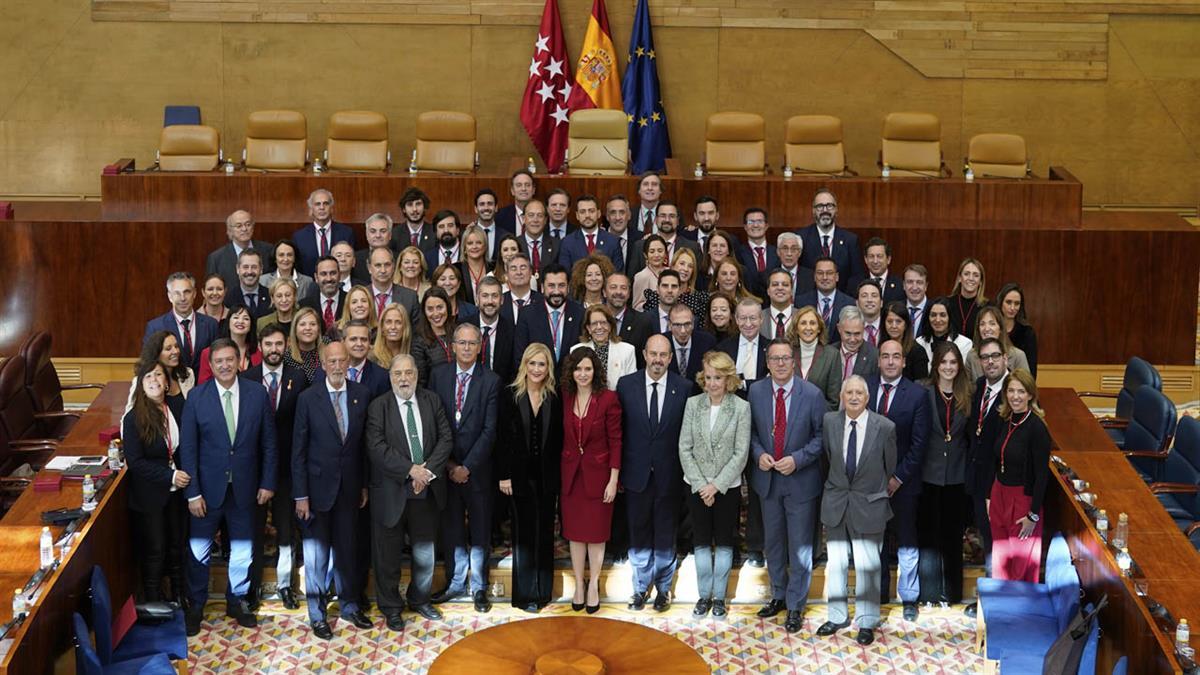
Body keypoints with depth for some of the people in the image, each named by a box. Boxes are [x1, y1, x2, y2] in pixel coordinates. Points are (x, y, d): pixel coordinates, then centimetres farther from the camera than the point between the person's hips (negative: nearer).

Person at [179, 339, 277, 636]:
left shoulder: (257, 394, -4)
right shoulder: (197, 397, -8)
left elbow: (268, 442, 2)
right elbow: (188, 448, -7)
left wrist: (267, 483, 0)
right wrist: (193, 492, -10)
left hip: (244, 486, 1)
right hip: (209, 486, -1)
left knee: (243, 550, 13)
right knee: (199, 549, 8)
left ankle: (237, 601, 32)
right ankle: (196, 605, 26)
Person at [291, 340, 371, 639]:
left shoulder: (362, 395, 0)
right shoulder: (308, 398, -8)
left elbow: (365, 442, 5)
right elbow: (299, 450, -6)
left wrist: (365, 485, 5)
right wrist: (300, 495, -8)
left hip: (350, 487, 3)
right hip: (318, 487, -2)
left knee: (347, 547, 13)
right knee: (317, 553, 5)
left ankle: (349, 604, 30)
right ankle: (317, 614, 18)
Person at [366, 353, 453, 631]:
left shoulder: (432, 401, 4)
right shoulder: (378, 407, -6)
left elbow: (446, 438, -1)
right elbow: (377, 447, -15)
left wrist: (428, 470, -14)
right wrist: (410, 470, -22)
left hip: (427, 490, 3)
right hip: (391, 492, -3)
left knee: (425, 551, 15)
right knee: (388, 554, 7)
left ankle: (420, 599, 35)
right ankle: (391, 608, 23)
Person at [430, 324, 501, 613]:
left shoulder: (491, 381, -6)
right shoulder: (438, 375, 2)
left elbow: (490, 429, -9)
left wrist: (467, 466, -13)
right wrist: (447, 462, -6)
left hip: (477, 467, -2)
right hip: (445, 466, 2)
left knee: (480, 528, 7)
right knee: (450, 526, 11)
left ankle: (478, 586, 19)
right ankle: (455, 581, 25)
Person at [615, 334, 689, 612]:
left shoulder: (684, 388, -5)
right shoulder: (626, 384, -2)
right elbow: (619, 430, 1)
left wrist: (687, 472, -4)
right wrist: (617, 471, 0)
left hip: (669, 475, -1)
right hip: (637, 473, 1)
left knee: (666, 537, 10)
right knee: (639, 534, 11)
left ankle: (663, 588, 26)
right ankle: (641, 587, 25)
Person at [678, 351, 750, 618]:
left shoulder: (741, 408, -8)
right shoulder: (693, 404, -2)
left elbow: (741, 453, -9)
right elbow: (685, 448, -2)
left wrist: (716, 485, -13)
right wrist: (700, 485, -8)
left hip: (727, 486, -2)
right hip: (697, 486, 2)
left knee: (724, 542, 7)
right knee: (701, 541, 8)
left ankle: (719, 596, 18)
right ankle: (704, 595, 19)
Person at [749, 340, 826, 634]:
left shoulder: (812, 395, -11)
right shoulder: (756, 391, -3)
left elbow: (821, 435, -6)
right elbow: (751, 430, 7)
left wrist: (797, 459, -18)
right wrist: (758, 453, -12)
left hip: (801, 480, -3)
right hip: (767, 478, 3)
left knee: (800, 546, 4)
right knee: (773, 541, 17)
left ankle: (796, 606, 15)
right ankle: (778, 596, 33)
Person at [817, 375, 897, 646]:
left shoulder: (884, 427, -11)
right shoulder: (829, 421, -3)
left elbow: (890, 466, 2)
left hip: (869, 503, -3)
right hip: (836, 501, 3)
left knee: (867, 565, 1)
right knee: (836, 562, 11)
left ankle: (867, 622, 14)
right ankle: (837, 616, 25)